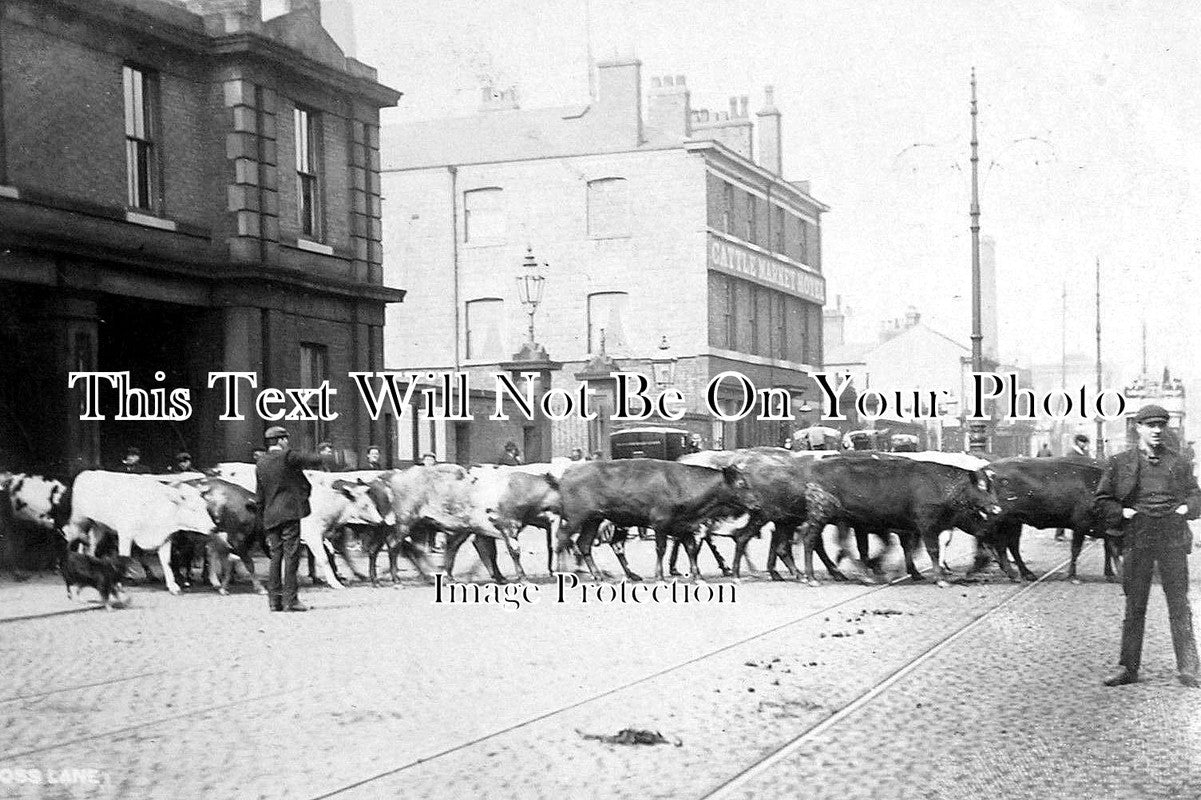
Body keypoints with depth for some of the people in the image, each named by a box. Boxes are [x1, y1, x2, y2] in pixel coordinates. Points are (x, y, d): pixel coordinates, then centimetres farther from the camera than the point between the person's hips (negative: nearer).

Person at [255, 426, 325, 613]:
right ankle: (290, 599, -8)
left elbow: (259, 497, 16)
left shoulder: (261, 464, 14)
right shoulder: (287, 456, -6)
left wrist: (264, 519, 21)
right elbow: (316, 461, -4)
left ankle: (274, 600, 8)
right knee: (291, 556, -5)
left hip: (270, 517, 7)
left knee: (276, 557, 9)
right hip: (289, 513, -6)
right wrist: (314, 456, 19)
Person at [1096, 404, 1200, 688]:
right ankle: (1128, 667, 10)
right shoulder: (1120, 463, 7)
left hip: (1173, 539, 1)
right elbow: (1102, 501, 8)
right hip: (1137, 540, -1)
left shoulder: (1177, 463, 12)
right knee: (1134, 606, 4)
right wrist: (1122, 513, -8)